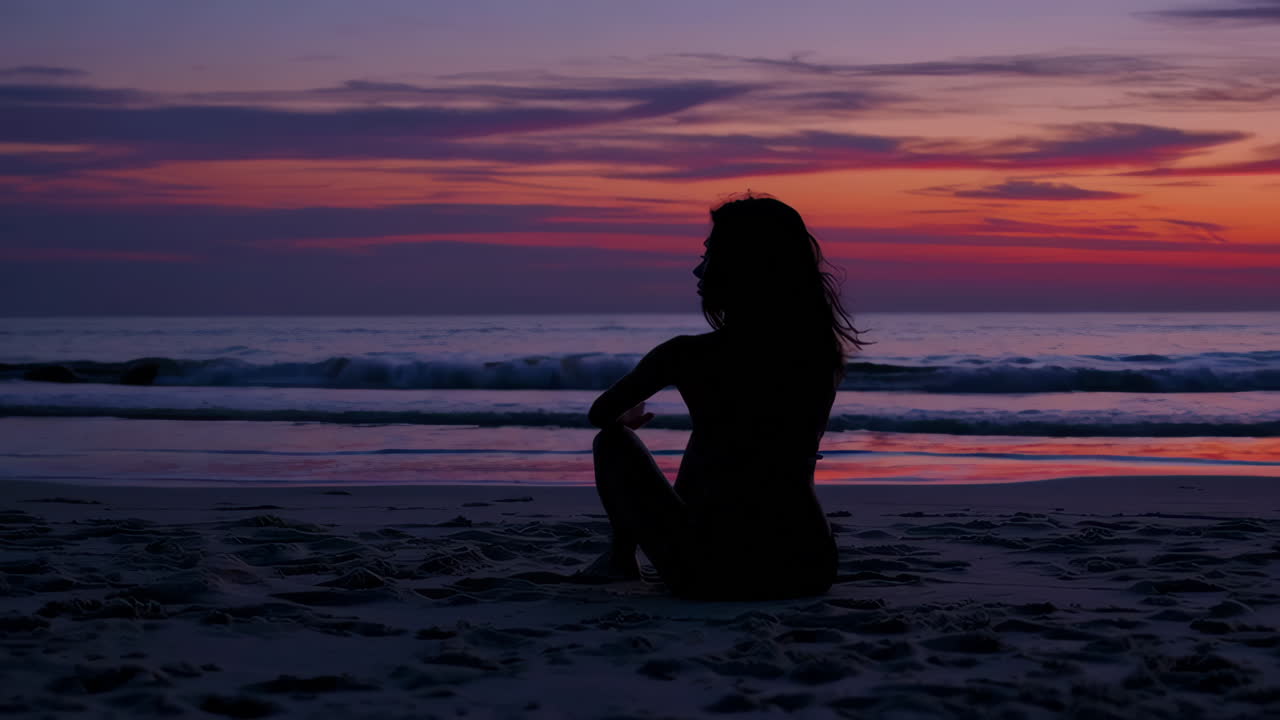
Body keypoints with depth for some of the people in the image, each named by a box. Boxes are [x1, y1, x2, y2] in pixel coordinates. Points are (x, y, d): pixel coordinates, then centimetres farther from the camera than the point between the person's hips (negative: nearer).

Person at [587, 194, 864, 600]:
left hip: (714, 575, -4)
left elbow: (600, 415, 8)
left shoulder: (689, 356, -11)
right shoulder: (823, 352, 1)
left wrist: (628, 417, 32)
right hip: (810, 570, 4)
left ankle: (623, 555, 37)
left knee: (614, 442, 21)